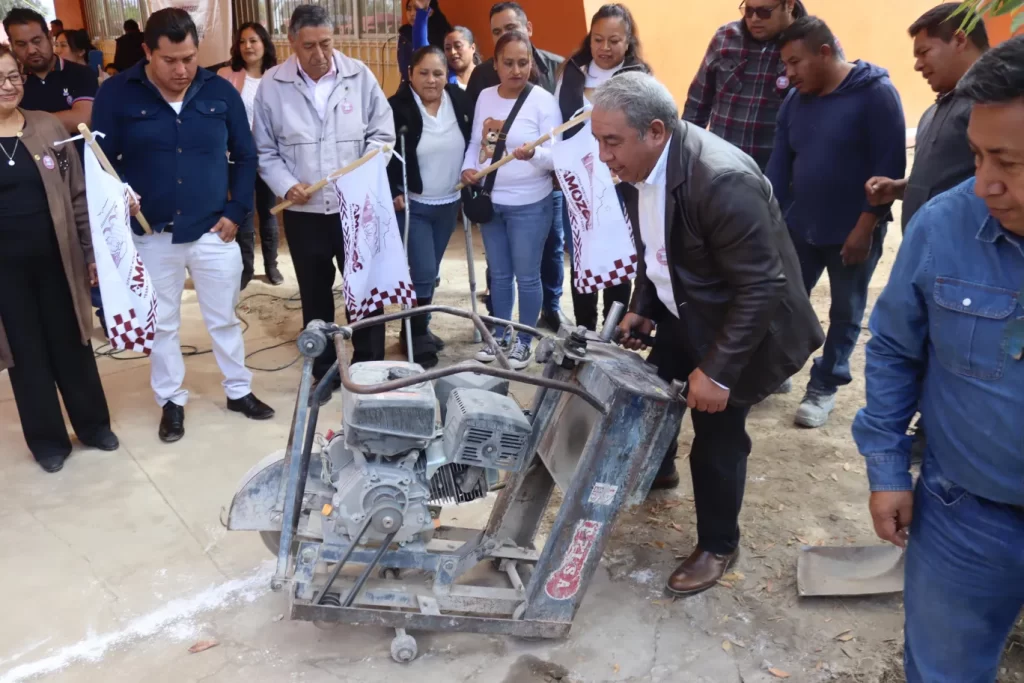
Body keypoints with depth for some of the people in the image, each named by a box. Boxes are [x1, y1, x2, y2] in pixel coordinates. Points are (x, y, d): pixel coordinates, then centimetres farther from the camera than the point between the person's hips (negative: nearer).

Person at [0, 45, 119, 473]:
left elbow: (77, 193, 5)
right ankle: (47, 438, 23)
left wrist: (91, 249, 2)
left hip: (56, 257, 1)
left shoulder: (48, 127, 2)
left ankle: (93, 424, 28)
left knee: (71, 343, 12)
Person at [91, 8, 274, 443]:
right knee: (161, 324, 13)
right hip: (151, 235, 0)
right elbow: (100, 160, -2)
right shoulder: (116, 93, -6)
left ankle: (239, 391, 30)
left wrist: (237, 211, -4)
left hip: (213, 231, 1)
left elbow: (245, 156, 4)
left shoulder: (220, 92, -2)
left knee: (224, 319, 13)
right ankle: (171, 401, 29)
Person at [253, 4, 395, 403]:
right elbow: (265, 151, 3)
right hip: (304, 211, 1)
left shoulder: (359, 75, -3)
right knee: (315, 295, 13)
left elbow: (383, 134, 1)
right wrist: (286, 185, -13)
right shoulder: (272, 85, -3)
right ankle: (324, 371, 29)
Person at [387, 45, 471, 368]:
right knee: (423, 272, -7)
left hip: (449, 203, 5)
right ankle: (417, 336, 10)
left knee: (430, 271, 15)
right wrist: (392, 194, -16)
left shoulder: (461, 101, 0)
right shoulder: (397, 108, -13)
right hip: (411, 204, -5)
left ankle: (419, 329, 30)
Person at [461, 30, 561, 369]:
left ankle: (523, 340, 23)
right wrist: (468, 167, -9)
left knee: (527, 276, 6)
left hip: (529, 205, -5)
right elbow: (475, 142, 11)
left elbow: (556, 156, -15)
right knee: (499, 274, 17)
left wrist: (534, 154, -36)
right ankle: (499, 334, 33)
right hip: (489, 202, 5)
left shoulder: (543, 100, -11)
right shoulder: (484, 96, 4)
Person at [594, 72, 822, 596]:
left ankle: (718, 545, 27)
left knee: (716, 437, 2)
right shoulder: (640, 168, -7)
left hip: (738, 327, -8)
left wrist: (717, 370, -30)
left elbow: (761, 287, -30)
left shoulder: (722, 181, -33)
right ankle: (656, 468, 54)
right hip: (684, 314, 8)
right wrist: (641, 309, 2)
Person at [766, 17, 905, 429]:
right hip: (801, 226, 5)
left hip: (854, 232, -4)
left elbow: (889, 167, -15)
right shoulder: (795, 100, 3)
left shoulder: (875, 93, -13)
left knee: (845, 312, 9)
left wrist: (864, 227, -18)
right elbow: (779, 164, 3)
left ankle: (824, 387, 23)